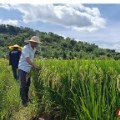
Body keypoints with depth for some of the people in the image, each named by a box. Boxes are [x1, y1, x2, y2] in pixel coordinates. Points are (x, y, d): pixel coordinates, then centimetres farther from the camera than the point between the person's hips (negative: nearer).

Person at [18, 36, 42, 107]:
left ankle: (26, 98, 27)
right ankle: (24, 101, 3)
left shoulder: (34, 49, 10)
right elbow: (27, 59, -30)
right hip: (23, 68, -8)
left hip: (29, 69, 8)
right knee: (23, 85, -5)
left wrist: (34, 66, 5)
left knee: (28, 84, 13)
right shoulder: (26, 48, -17)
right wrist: (34, 66, -42)